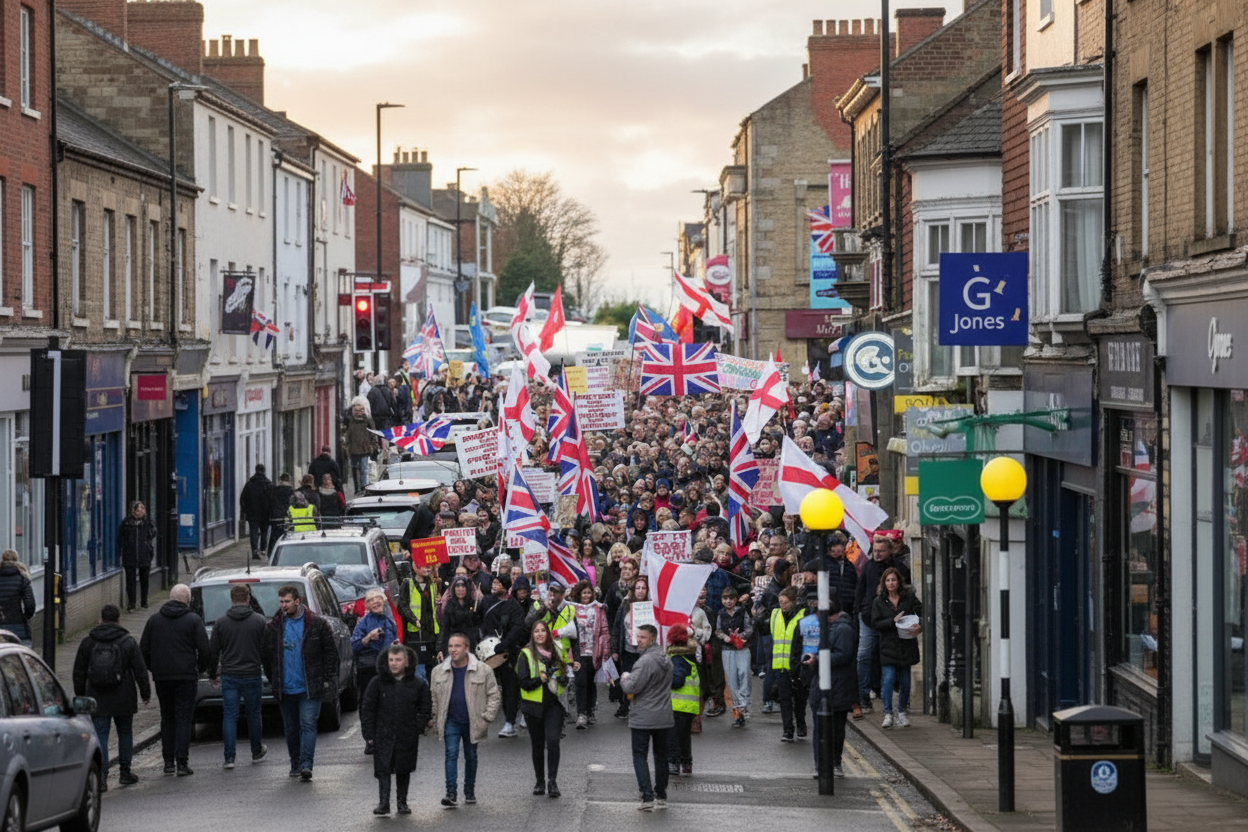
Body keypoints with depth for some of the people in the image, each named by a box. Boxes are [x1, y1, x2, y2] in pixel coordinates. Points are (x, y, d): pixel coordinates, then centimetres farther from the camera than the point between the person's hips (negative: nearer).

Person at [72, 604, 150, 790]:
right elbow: (140, 670, -3)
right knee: (125, 733, 15)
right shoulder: (128, 642, -2)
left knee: (100, 735, -1)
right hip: (123, 699, 0)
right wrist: (145, 693, 5)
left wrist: (80, 695, 17)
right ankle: (125, 772, 22)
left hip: (97, 699, 0)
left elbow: (79, 672, 8)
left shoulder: (88, 642, 3)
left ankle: (101, 775, -14)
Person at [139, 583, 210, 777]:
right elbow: (205, 650, -8)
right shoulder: (193, 620, -5)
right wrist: (200, 668, 9)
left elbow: (143, 650, 7)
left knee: (167, 719, 14)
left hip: (161, 678, 3)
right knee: (184, 719, -1)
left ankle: (168, 762, 12)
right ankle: (181, 763, -7)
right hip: (186, 677, -3)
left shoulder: (154, 620, 6)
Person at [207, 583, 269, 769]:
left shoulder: (221, 623, -2)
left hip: (229, 677, 0)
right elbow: (266, 649, -2)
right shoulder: (259, 620, -4)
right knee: (253, 714, 15)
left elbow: (212, 652, 2)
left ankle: (229, 757, -5)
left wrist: (213, 675, 15)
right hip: (252, 675, 0)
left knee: (229, 716, 2)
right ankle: (257, 752, 28)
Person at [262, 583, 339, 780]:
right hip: (285, 688, 3)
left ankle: (306, 764, -17)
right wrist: (273, 681, 8)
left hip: (310, 688, -3)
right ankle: (295, 764, 22)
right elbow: (267, 656, 13)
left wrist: (326, 679, -4)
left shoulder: (317, 624, -2)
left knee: (308, 724, -12)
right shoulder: (273, 627, 6)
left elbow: (331, 652, 1)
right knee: (291, 728, 10)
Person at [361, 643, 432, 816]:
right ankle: (383, 803, -8)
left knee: (404, 769, 9)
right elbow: (367, 709, 2)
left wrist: (419, 729, -2)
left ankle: (402, 802, 20)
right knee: (383, 769, -8)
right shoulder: (378, 682, -2)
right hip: (383, 735, -1)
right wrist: (369, 734, -3)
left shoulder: (417, 684, 0)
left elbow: (426, 709, 10)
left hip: (407, 736, 1)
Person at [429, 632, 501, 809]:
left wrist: (486, 718, -7)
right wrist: (436, 719, 4)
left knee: (471, 756, 12)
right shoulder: (438, 672, 2)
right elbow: (433, 698, 12)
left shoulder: (483, 670, -5)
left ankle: (469, 792, 26)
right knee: (451, 754, -12)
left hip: (472, 723, 0)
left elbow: (494, 696, 0)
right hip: (451, 722, 0)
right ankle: (451, 793, -17)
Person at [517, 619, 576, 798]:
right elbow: (524, 683, -9)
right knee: (538, 744, 8)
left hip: (554, 704, 1)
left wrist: (571, 669, -1)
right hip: (534, 706, -1)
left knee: (553, 740, -16)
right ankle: (540, 781, 23)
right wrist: (540, 680, -24)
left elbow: (563, 677, 20)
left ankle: (552, 781, -15)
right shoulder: (526, 655, -3)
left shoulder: (556, 651, 9)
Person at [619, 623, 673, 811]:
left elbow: (631, 688, -22)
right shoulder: (666, 660, 9)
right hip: (664, 718, 7)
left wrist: (624, 678, 0)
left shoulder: (645, 661, -20)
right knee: (661, 755, 16)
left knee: (639, 755, 0)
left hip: (643, 718, -7)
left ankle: (648, 797, -10)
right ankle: (661, 796, 23)